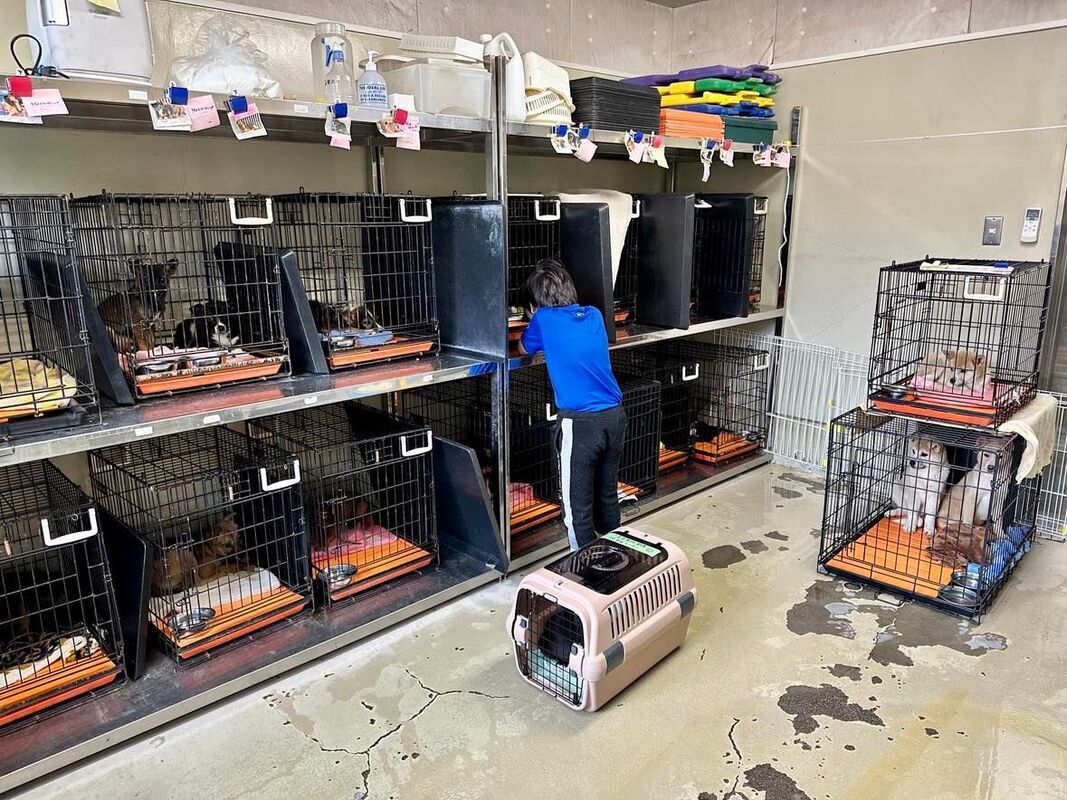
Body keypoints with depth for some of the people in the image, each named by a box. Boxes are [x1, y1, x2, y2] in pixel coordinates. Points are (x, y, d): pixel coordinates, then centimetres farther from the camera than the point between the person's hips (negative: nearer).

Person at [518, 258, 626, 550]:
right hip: (615, 416, 7)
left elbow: (524, 349, 16)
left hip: (581, 423, -6)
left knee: (578, 505, 6)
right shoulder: (594, 315, 9)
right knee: (608, 493, 22)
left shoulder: (544, 319, -5)